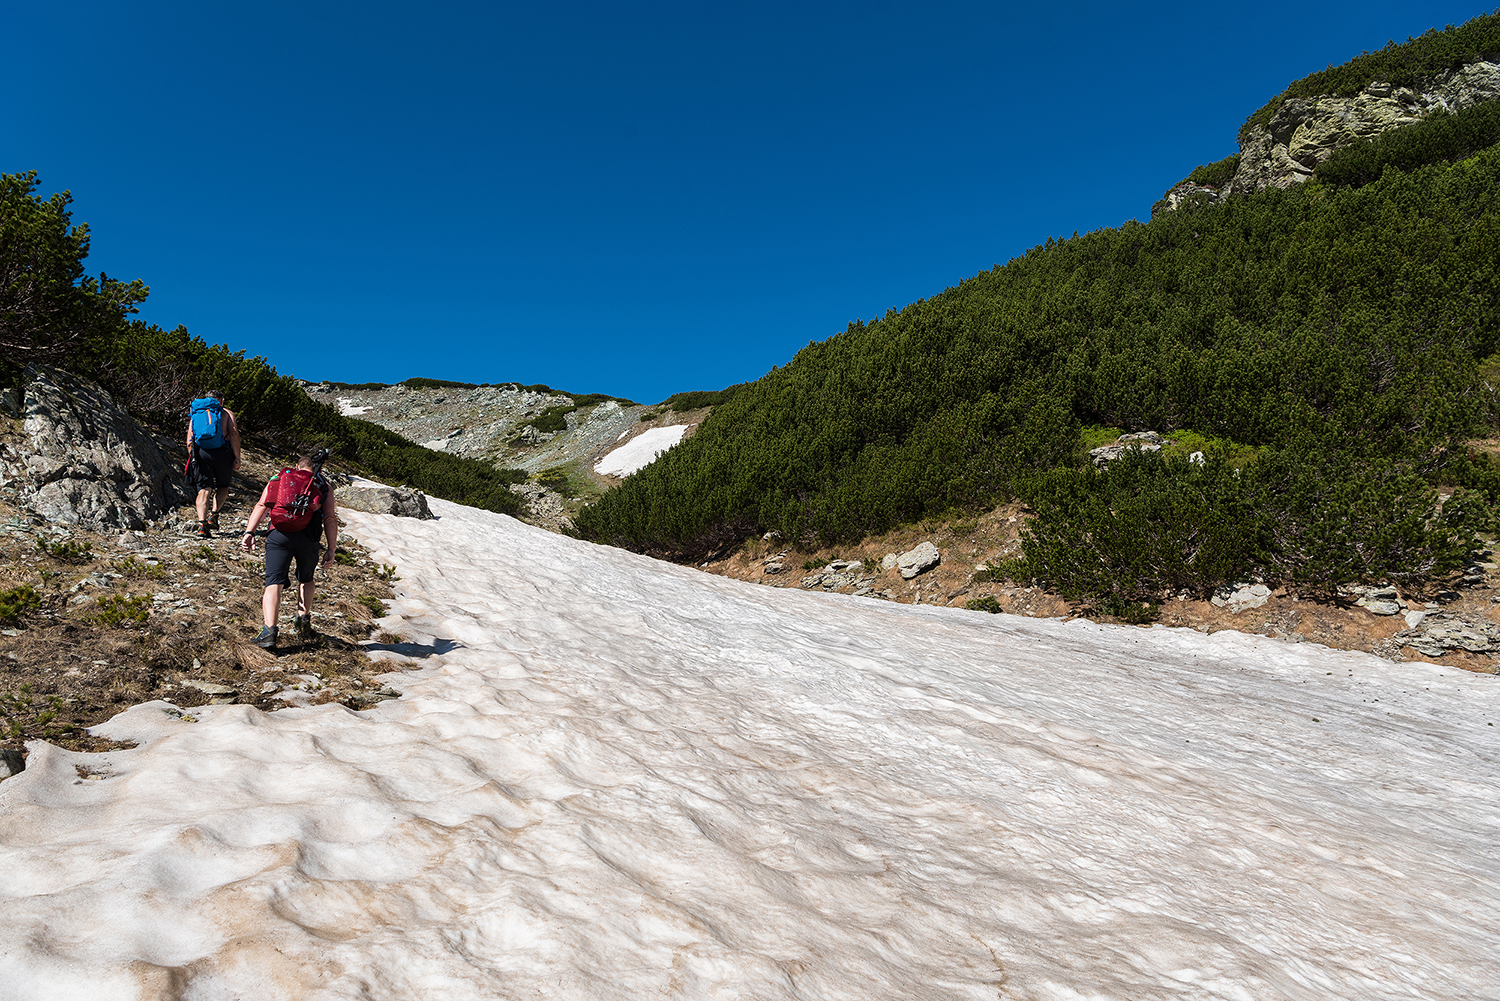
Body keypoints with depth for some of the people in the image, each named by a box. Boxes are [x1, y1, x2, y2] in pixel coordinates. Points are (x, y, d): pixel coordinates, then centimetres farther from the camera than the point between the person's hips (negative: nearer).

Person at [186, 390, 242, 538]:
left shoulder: (195, 414, 22)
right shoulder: (227, 413, 14)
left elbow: (189, 441, 13)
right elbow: (234, 434, -1)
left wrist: (193, 457, 19)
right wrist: (237, 458, -3)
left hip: (200, 452, 2)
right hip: (221, 451, -2)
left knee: (204, 489, 2)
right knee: (223, 486, 19)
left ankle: (202, 525, -15)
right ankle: (214, 517, 3)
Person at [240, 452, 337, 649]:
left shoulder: (279, 478, 25)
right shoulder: (324, 486, 21)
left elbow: (261, 505, 9)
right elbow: (330, 519, 8)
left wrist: (249, 532, 2)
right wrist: (331, 549, 6)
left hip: (278, 534, 0)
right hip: (307, 537, 0)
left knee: (274, 583, -3)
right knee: (305, 579, 25)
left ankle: (269, 631, -18)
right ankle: (303, 621, 22)